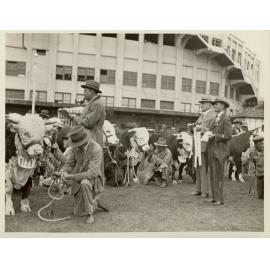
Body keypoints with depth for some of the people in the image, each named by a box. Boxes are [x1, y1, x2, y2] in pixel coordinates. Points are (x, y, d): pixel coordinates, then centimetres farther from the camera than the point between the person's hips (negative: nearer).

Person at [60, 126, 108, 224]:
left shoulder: (96, 149, -27)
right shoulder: (75, 146, -10)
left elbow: (92, 173, -30)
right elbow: (69, 163, -2)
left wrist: (71, 177, -34)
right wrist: (64, 171, -26)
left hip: (91, 179, -5)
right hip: (78, 181, 5)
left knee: (84, 183, -42)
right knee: (78, 213, 12)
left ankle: (90, 213, -22)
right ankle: (95, 201, 39)